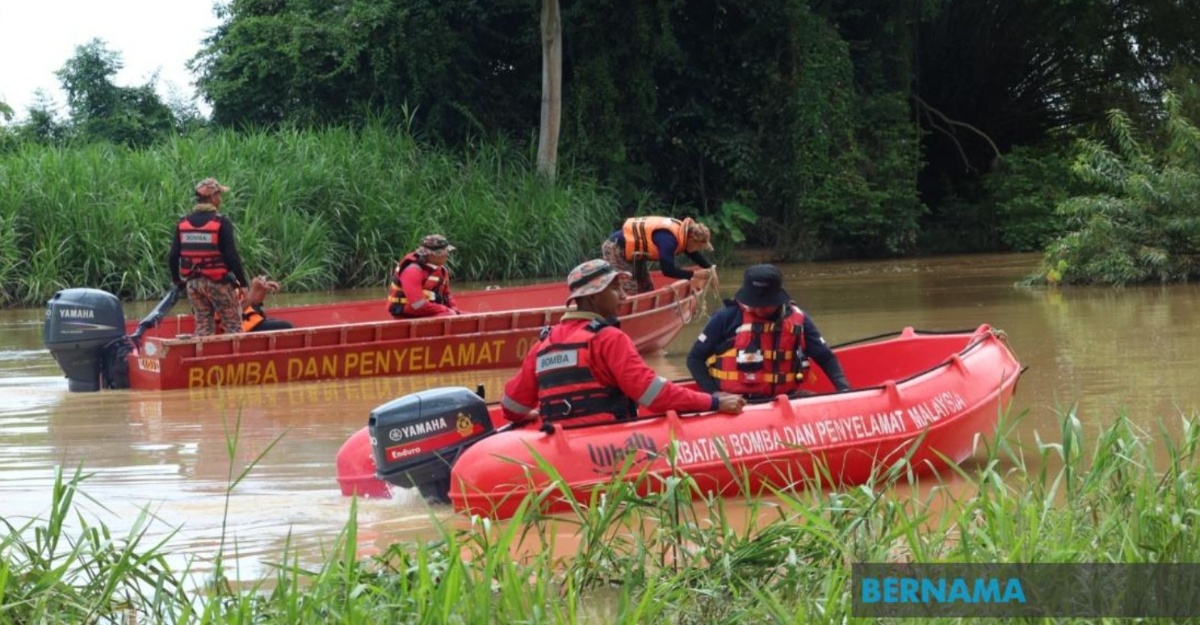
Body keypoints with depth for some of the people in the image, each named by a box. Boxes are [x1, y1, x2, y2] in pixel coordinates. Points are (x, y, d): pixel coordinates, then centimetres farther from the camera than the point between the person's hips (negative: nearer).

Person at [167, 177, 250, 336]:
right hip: (218, 282, -5)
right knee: (233, 326, 1)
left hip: (193, 284, 5)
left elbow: (173, 257, 5)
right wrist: (242, 282, -4)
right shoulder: (221, 222, -11)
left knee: (203, 328, 13)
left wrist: (178, 282, 18)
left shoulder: (183, 224, 4)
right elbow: (232, 256, -13)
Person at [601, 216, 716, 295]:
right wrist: (694, 274, -26)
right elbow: (668, 270, -34)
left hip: (633, 252, 10)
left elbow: (695, 255, 16)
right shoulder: (668, 239, -33)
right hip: (615, 249, -10)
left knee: (647, 290, 10)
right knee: (629, 294, -17)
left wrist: (710, 268, 5)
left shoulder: (683, 231, -3)